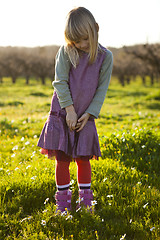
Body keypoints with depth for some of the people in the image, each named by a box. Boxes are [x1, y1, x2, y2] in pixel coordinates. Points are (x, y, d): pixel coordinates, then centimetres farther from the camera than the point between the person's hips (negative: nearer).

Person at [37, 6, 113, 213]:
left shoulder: (105, 57, -5)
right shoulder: (66, 52, -9)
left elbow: (101, 89, -2)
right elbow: (60, 82, -8)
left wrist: (88, 114, -8)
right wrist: (70, 110, -13)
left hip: (85, 117, 1)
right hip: (62, 114, 0)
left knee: (83, 159, 5)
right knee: (62, 159, 3)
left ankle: (86, 201, 18)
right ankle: (63, 202, 16)